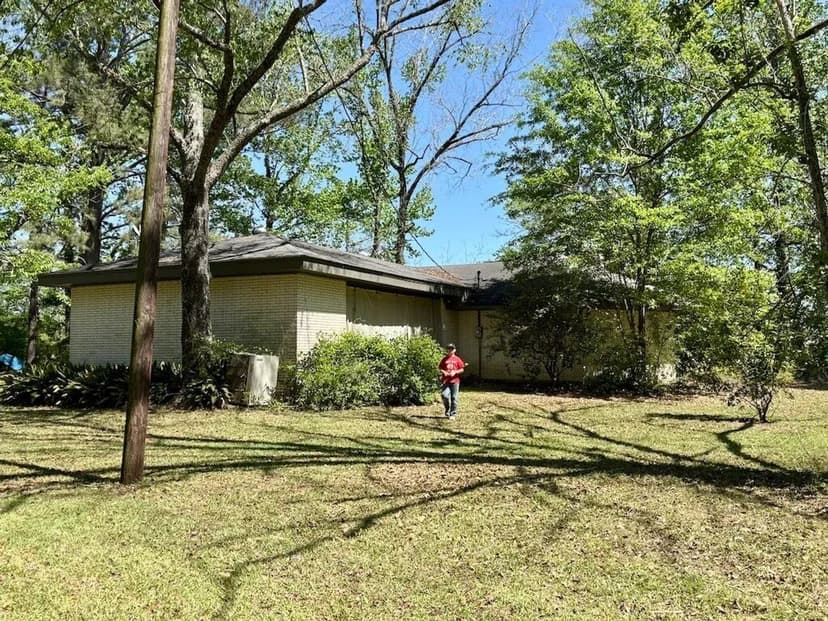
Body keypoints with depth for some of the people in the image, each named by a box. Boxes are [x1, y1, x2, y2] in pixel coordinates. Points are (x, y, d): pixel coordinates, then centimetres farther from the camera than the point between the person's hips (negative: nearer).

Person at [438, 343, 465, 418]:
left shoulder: (457, 359, 4)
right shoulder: (444, 359, 9)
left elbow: (462, 369, 4)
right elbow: (440, 368, 12)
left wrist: (455, 372, -12)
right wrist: (443, 372, -9)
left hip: (455, 381, -1)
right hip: (446, 381, 1)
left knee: (454, 398, 1)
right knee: (445, 396, -13)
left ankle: (453, 414, 9)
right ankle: (447, 411, 11)